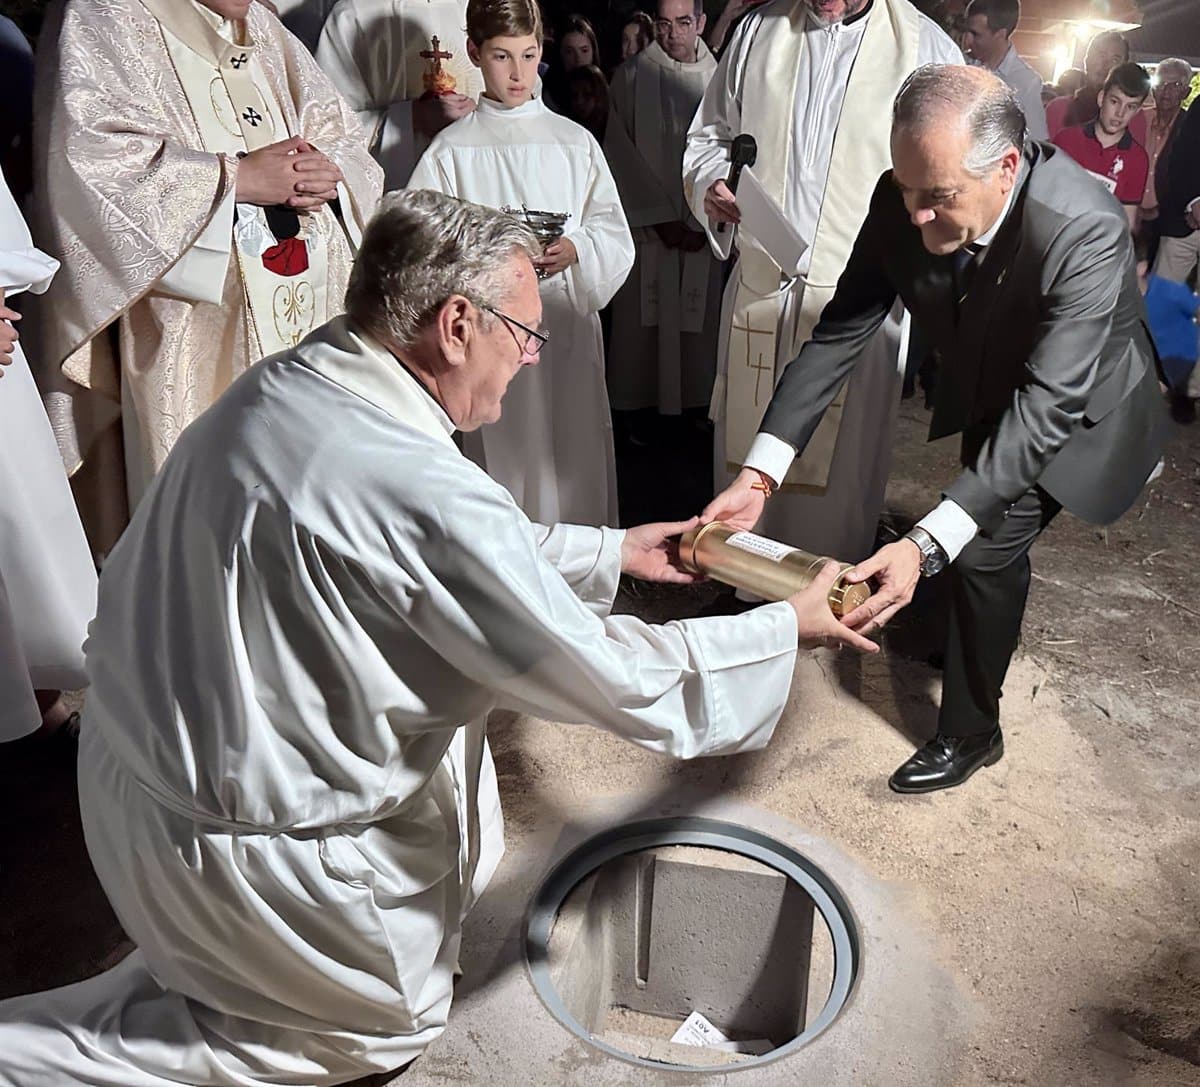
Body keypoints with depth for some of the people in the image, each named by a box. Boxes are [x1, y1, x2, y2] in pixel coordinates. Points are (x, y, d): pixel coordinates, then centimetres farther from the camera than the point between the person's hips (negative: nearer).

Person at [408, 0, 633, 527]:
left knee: (577, 458, 4)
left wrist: (575, 250, -12)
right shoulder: (451, 151, 4)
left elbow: (616, 237, 7)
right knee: (504, 460, -1)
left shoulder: (575, 142, 11)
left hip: (569, 329, 2)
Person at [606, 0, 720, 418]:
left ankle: (695, 406, 14)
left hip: (701, 229, 2)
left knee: (699, 320, 3)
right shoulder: (631, 77, 1)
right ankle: (640, 411, 9)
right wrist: (661, 218, -8)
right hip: (645, 226, -1)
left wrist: (703, 221, -7)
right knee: (643, 322, -1)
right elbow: (621, 154, -2)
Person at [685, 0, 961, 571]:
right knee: (743, 460, 11)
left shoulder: (928, 49, -1)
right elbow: (711, 133, 19)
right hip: (758, 286, 3)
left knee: (840, 474, 5)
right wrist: (710, 181, -3)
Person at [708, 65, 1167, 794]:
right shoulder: (902, 202, -27)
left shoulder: (1086, 231, -40)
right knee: (985, 527, 24)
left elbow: (1050, 404, -45)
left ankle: (969, 733, 9)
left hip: (1080, 410, -5)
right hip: (988, 394, 5)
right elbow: (841, 332, -24)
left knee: (987, 546, -14)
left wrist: (928, 544, -56)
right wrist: (757, 473, -35)